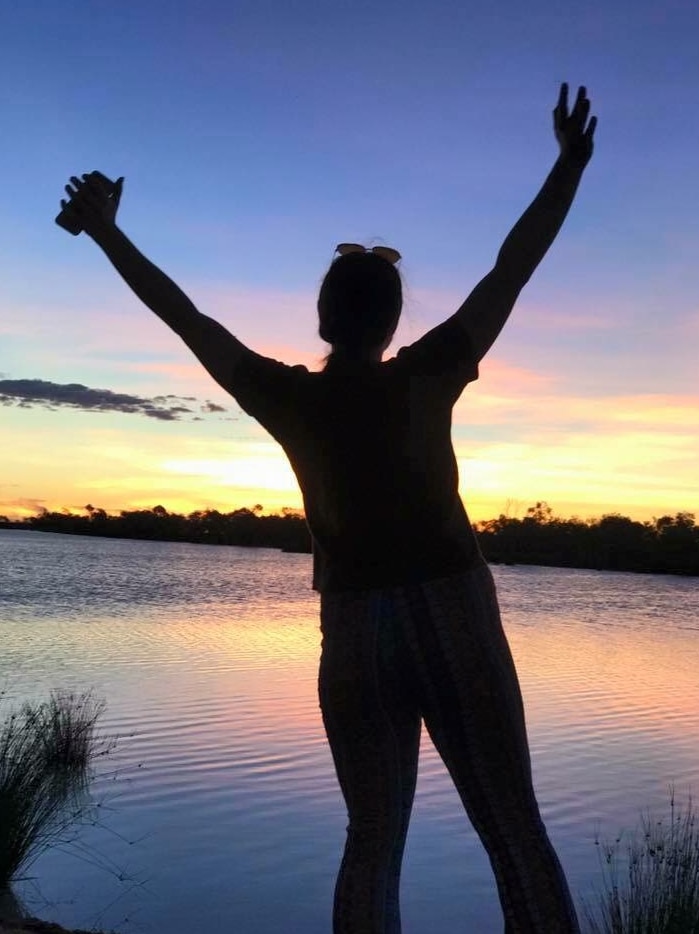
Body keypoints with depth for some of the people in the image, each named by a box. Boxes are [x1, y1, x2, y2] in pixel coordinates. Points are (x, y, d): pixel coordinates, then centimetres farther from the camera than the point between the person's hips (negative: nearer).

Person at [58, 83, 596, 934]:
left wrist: (103, 230, 17)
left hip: (354, 635, 2)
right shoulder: (426, 377, -6)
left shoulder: (286, 398, -2)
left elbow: (183, 315, 6)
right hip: (453, 621, -2)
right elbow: (511, 272, 0)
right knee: (515, 833, 4)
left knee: (373, 843, 11)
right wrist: (570, 163, 9)